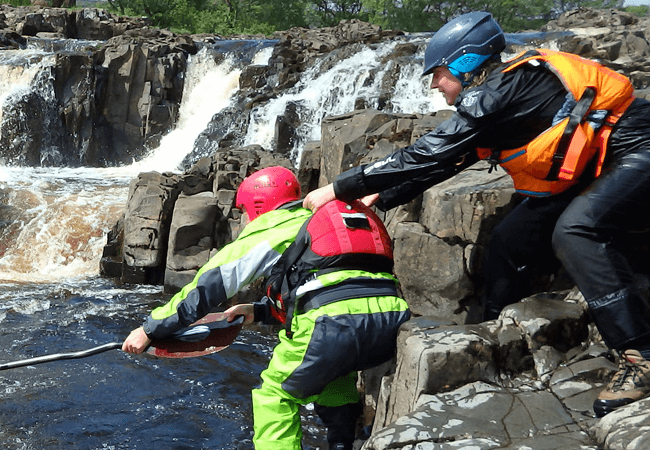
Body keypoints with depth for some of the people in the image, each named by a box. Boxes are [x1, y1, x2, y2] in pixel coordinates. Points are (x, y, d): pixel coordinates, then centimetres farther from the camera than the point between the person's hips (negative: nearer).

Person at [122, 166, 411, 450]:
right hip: (390, 323, 7)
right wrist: (260, 311, 42)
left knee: (276, 395, 16)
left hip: (335, 327, -7)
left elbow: (209, 285, 13)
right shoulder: (326, 220, 33)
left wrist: (150, 330, 21)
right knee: (330, 370, 36)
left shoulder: (268, 229, 13)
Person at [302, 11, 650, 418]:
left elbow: (425, 158, -24)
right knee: (509, 240, 3)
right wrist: (379, 199, 9)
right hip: (591, 168, 10)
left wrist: (338, 189, -19)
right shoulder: (496, 97, 7)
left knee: (574, 230, -33)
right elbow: (438, 162, 14)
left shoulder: (500, 91, -22)